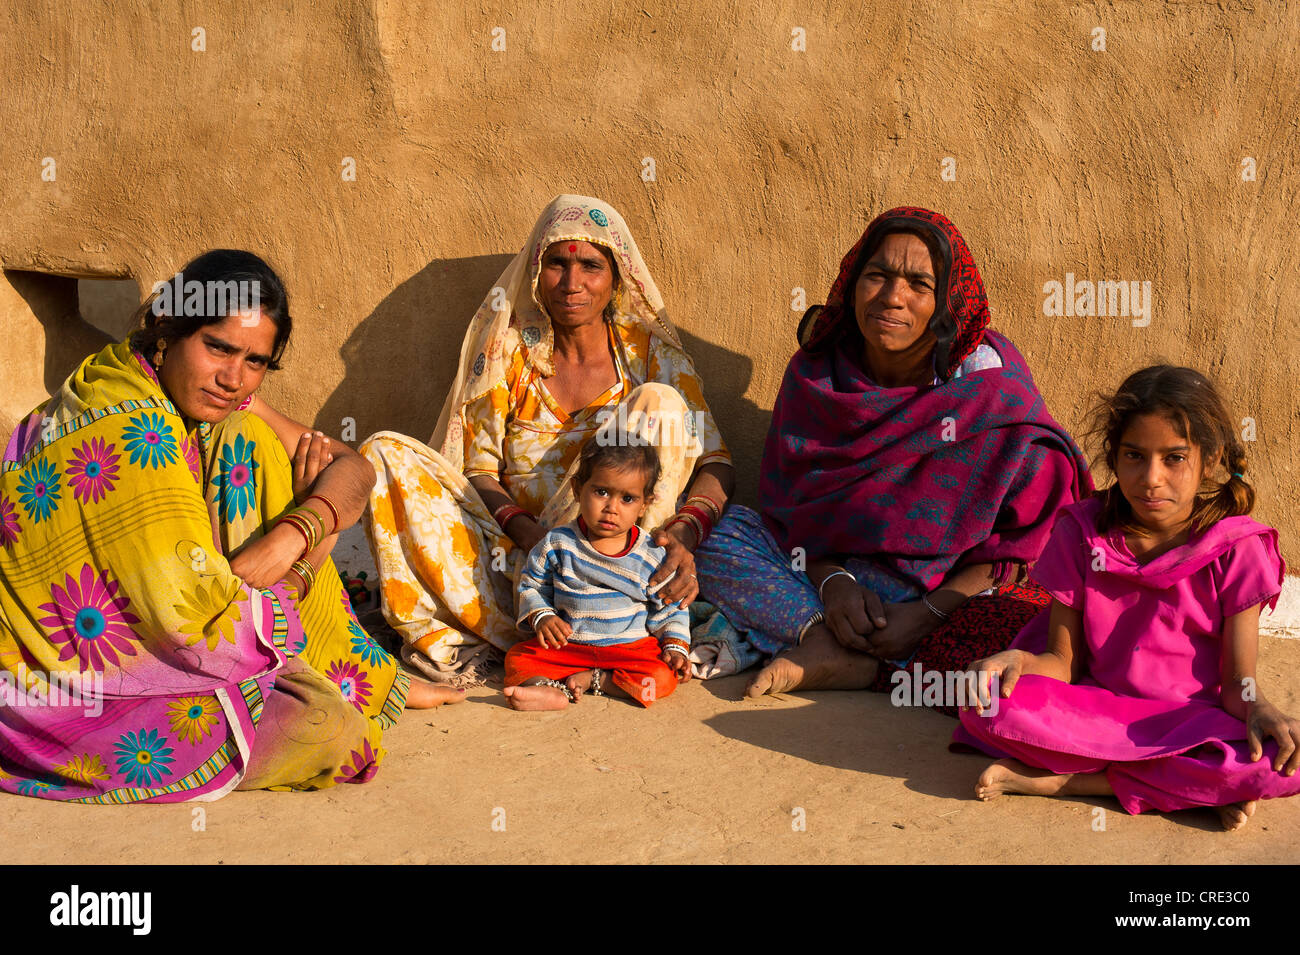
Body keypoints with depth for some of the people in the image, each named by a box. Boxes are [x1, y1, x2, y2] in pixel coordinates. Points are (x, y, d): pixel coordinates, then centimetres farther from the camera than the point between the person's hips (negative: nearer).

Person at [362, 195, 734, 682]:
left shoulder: (649, 353, 4)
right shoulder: (509, 349, 7)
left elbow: (715, 462, -3)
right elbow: (478, 469, 1)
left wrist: (684, 533, -25)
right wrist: (527, 532, -20)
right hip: (513, 549, 1)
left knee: (658, 403, -23)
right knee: (386, 453, -13)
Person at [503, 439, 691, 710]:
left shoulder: (652, 556, -6)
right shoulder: (557, 544, -5)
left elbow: (669, 609, 5)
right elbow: (532, 586, 6)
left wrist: (675, 647, -8)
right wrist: (541, 617, -12)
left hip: (631, 647, -1)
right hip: (566, 644, 1)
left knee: (662, 677, -27)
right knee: (518, 658, -16)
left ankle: (590, 680, -15)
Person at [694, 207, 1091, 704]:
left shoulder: (994, 383, -13)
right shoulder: (816, 373, -4)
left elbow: (1017, 542, -10)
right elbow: (792, 500, 1)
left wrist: (928, 613, -20)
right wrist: (831, 582, -18)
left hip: (950, 591, -2)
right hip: (835, 572, 3)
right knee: (719, 545, -16)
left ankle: (838, 661, -22)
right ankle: (855, 657, -25)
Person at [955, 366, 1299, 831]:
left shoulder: (1237, 549, -5)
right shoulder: (1082, 533, -1)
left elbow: (1236, 679, -4)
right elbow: (1063, 662, 0)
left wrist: (1259, 709, -27)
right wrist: (1019, 661, -22)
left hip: (1190, 722, 0)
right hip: (1094, 709, 0)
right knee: (987, 706, -27)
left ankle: (1058, 780, -22)